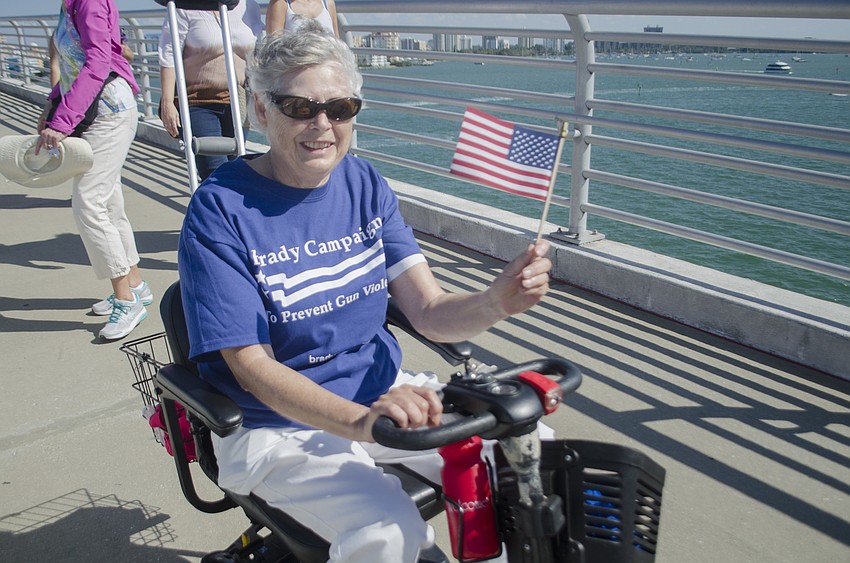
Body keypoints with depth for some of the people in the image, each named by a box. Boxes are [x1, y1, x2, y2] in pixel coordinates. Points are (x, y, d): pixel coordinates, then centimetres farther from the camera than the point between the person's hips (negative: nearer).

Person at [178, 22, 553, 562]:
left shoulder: (364, 183, 1)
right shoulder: (221, 209, -15)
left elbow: (430, 311, -6)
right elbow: (252, 366, -19)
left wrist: (496, 302, -28)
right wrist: (362, 420, -35)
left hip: (384, 392, 5)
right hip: (280, 425, -4)